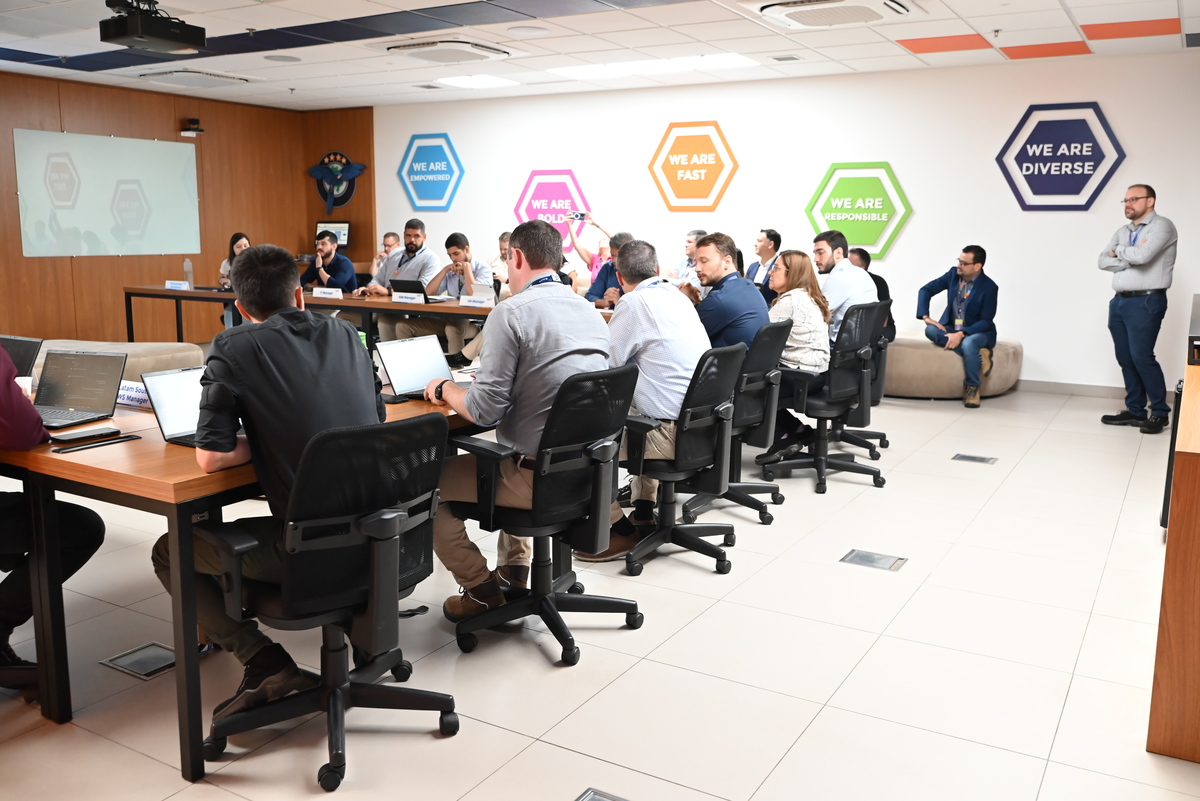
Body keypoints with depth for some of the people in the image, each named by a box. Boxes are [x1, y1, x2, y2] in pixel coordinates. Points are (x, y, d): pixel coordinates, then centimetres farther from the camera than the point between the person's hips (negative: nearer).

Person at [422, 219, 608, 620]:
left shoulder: (511, 312, -15)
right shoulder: (591, 313, 7)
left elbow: (485, 410, -18)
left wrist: (445, 388, 3)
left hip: (537, 477, -8)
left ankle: (482, 590, 18)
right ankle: (514, 572, 35)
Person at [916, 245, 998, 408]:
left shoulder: (989, 287, -16)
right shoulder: (953, 274, -4)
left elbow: (986, 322, -17)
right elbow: (925, 290, 0)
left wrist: (961, 334, -32)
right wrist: (925, 316, -16)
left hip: (978, 332, -4)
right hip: (951, 328, 5)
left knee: (969, 343, -40)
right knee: (930, 330, -28)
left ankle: (972, 388, -18)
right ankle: (977, 354, -24)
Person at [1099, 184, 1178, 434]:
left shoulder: (1162, 226, -6)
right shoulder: (1122, 231, 16)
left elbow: (1142, 256, -21)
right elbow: (1103, 261, 5)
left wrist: (1118, 251, -2)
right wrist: (1130, 258, -10)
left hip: (1145, 302, -7)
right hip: (1119, 301, 7)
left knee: (1141, 357, -9)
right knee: (1125, 359, 8)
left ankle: (1160, 412, 4)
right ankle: (1135, 411, 16)